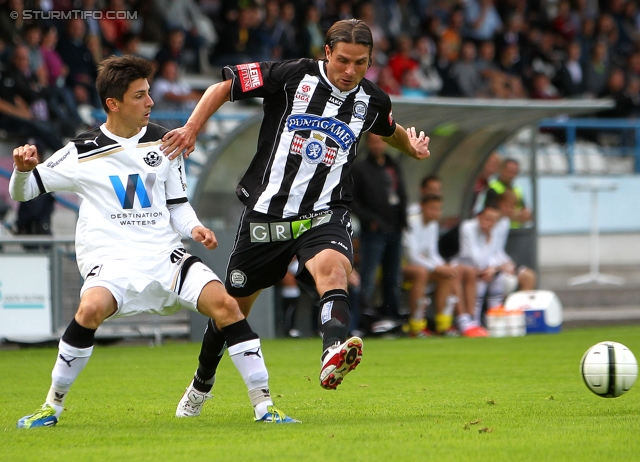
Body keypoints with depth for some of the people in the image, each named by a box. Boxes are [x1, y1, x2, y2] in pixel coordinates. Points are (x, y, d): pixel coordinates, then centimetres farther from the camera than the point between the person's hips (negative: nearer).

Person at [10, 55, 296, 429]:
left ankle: (263, 404, -9)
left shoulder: (163, 142, 11)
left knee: (224, 303, -18)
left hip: (163, 256, 3)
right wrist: (23, 169, -15)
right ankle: (53, 405, -15)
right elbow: (22, 192, 7)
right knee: (92, 308, -34)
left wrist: (194, 227, -2)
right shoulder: (83, 152, 1)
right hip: (110, 259, -3)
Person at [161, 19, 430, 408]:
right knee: (234, 305, 12)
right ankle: (202, 385, 38)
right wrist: (192, 128, -12)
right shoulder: (293, 76, -8)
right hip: (266, 212, 0)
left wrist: (412, 146, 8)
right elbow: (224, 87, 0)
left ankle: (334, 354, -60)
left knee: (332, 267, -35)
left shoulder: (373, 101, 3)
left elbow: (390, 130, 28)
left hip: (323, 214, 0)